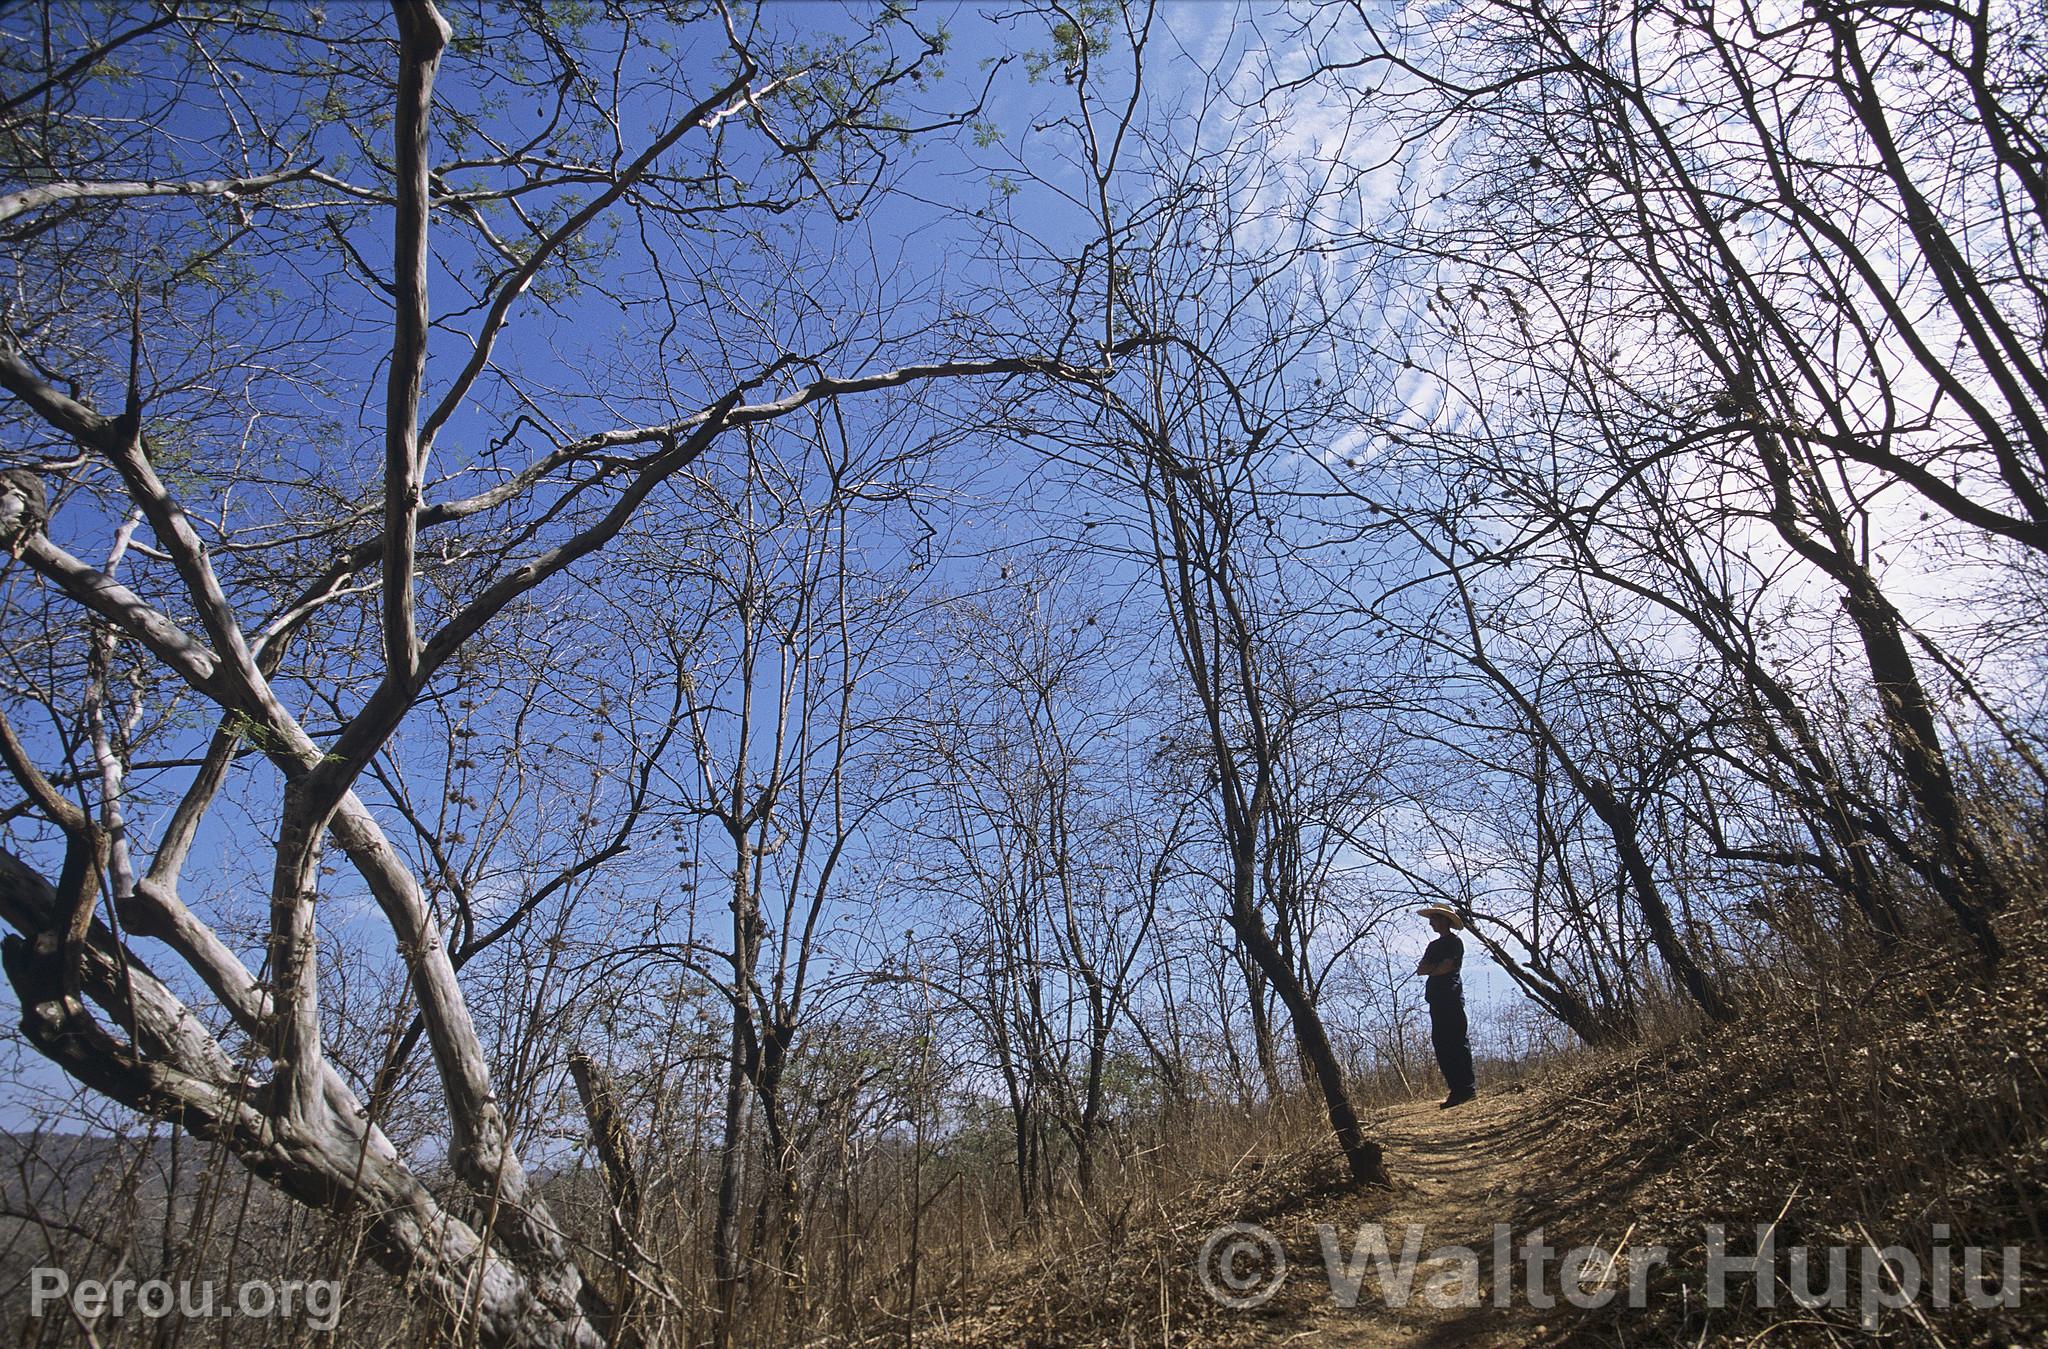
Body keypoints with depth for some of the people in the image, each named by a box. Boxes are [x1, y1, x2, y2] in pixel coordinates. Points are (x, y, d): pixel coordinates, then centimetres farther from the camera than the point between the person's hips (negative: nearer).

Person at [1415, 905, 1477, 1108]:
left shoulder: (1454, 942, 0)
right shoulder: (1433, 945, 23)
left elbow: (1446, 967, -12)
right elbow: (1420, 969, 14)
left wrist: (1429, 969, 4)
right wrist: (1435, 968, -5)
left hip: (1451, 997, -8)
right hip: (1436, 998, 8)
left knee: (1456, 1042, -9)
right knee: (1440, 1044, 3)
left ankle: (1467, 1088, -7)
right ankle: (1456, 1090, 5)